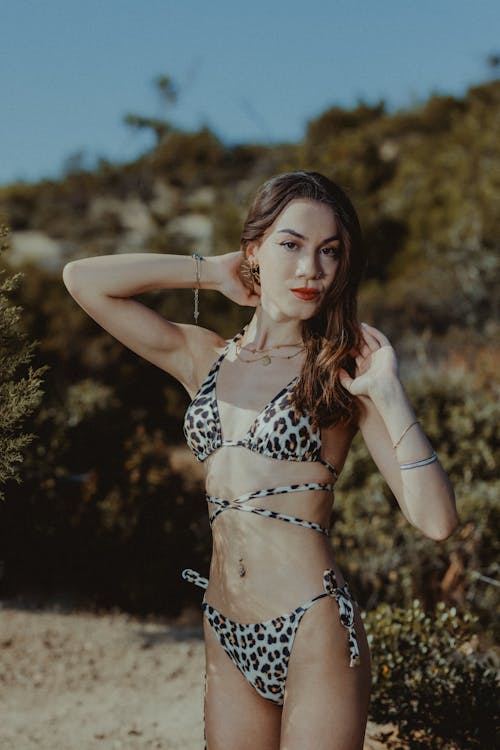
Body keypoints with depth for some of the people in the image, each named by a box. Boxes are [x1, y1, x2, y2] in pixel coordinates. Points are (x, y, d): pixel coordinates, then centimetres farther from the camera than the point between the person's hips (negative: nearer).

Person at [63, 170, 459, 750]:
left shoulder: (343, 372, -2)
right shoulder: (205, 358, 9)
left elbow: (436, 520, -11)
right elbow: (83, 279, 5)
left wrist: (388, 391, -16)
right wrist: (209, 271, 6)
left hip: (314, 633, -4)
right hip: (227, 637, 4)